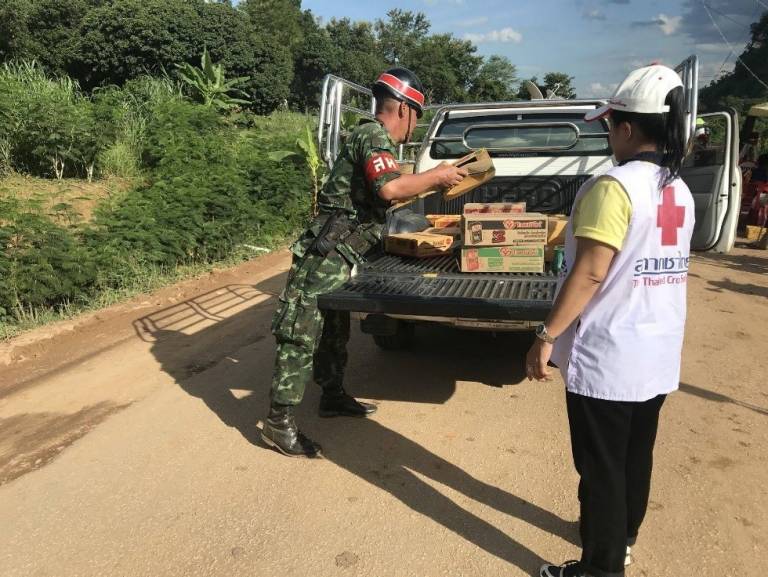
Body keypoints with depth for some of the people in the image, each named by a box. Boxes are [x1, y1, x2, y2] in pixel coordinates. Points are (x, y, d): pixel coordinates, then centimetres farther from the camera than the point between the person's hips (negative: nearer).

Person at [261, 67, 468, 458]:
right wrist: (436, 175, -15)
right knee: (301, 336, -7)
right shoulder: (373, 135, -12)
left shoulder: (374, 139, 19)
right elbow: (389, 188, -30)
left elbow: (382, 199, 26)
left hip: (337, 255, 11)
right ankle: (279, 423, -1)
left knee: (335, 330, 20)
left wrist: (432, 183, 27)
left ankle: (333, 396, 36)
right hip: (324, 255, -11)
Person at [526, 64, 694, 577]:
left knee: (601, 468, 6)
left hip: (608, 356, -8)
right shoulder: (681, 192, 7)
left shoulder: (614, 186, -19)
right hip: (659, 353, 9)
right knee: (637, 456, 22)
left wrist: (547, 336, -16)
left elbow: (589, 275, -23)